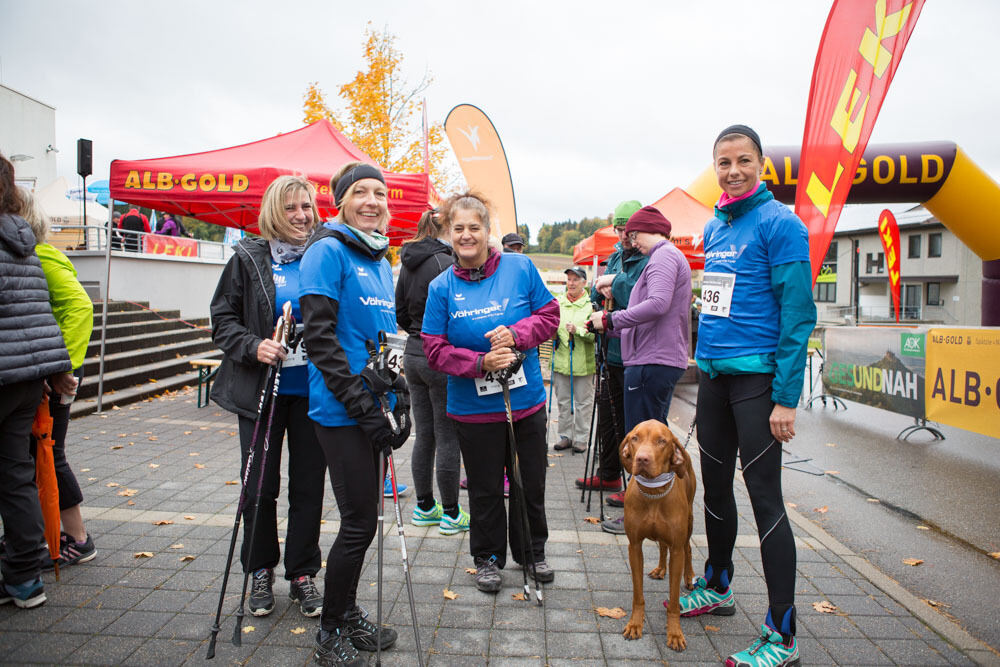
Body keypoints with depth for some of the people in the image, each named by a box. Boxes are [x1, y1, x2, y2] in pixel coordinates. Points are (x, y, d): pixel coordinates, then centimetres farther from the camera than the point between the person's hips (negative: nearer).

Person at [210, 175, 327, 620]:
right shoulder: (249, 259, 1)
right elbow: (223, 318, 2)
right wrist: (253, 347, -16)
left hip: (313, 392, 1)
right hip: (262, 392, 0)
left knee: (308, 487, 7)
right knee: (260, 486, 8)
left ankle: (302, 575, 23)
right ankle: (260, 573, 28)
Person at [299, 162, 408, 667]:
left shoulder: (380, 262, 15)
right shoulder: (329, 250, -9)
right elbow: (320, 337, -17)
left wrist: (398, 405, 12)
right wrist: (362, 405, -19)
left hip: (373, 408, 8)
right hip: (342, 411, -8)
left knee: (362, 518, 16)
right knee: (360, 522, -2)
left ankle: (348, 612, 33)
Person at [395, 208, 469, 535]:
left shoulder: (409, 263, 10)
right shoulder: (445, 262, -16)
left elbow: (400, 314, 15)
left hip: (413, 356, 8)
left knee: (424, 435, 15)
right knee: (448, 438, 2)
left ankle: (424, 507, 25)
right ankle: (451, 514, 12)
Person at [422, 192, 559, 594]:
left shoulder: (520, 267, -4)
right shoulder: (442, 287, -5)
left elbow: (549, 315, 0)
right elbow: (435, 350, -6)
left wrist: (516, 334, -19)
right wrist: (481, 362, -21)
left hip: (526, 399, 1)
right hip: (473, 407, -1)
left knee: (532, 483, 14)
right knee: (485, 489, 12)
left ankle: (532, 551, 37)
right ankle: (488, 558, 33)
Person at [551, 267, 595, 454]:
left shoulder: (591, 304, -5)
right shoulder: (558, 302, 9)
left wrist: (578, 330, -25)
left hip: (583, 363, -4)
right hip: (561, 361, 4)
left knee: (583, 402, 6)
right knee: (563, 401, 13)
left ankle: (581, 438, 17)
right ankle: (565, 436, 24)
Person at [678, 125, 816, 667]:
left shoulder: (779, 224, -10)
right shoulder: (714, 227, 14)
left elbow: (799, 315, -15)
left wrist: (786, 398, -19)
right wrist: (704, 360, 17)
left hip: (756, 377, -7)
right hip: (712, 373, 8)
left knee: (765, 498, -4)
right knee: (715, 485, 17)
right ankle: (716, 588, 36)